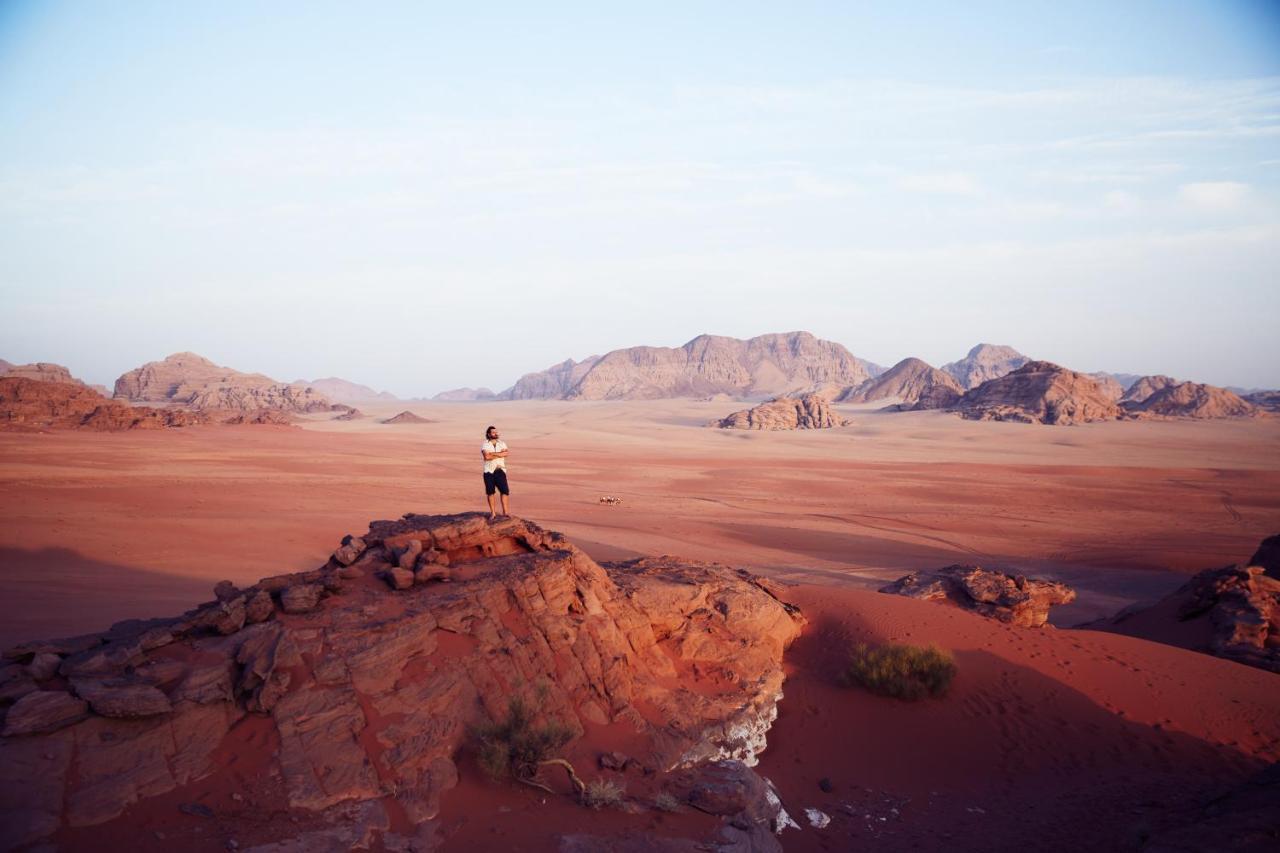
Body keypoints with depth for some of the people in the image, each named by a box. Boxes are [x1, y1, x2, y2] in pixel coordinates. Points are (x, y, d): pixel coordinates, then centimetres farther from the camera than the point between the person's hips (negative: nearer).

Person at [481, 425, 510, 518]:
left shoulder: (502, 443, 10)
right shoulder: (485, 444, 0)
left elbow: (505, 454, -8)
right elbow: (486, 456, -17)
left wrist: (492, 454, -12)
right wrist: (499, 454, -10)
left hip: (500, 470, 2)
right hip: (489, 471, -2)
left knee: (504, 490, -7)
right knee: (490, 492, 2)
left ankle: (505, 511, 0)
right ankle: (493, 512, 9)